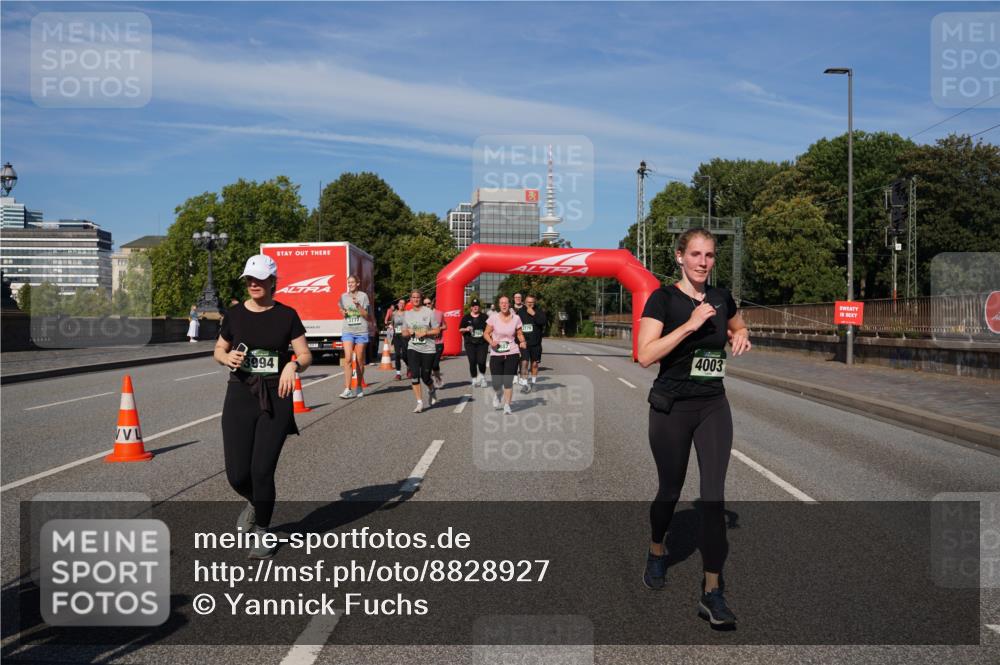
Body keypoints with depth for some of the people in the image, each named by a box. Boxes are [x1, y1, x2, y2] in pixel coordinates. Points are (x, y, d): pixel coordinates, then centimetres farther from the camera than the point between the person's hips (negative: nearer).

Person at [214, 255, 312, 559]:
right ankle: (254, 502, 36)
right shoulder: (235, 314, 4)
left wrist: (293, 365, -22)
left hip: (275, 398, -2)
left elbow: (305, 355, -1)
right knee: (237, 474, 0)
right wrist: (227, 357, -9)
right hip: (240, 396, 2)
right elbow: (218, 350, 14)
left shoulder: (287, 315, -1)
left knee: (262, 470, -5)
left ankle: (262, 532, 16)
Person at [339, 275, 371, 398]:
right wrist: (343, 313, -1)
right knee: (348, 359, -12)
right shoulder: (343, 296, 9)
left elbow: (367, 316, -4)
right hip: (348, 331, 2)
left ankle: (359, 388, 20)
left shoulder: (363, 296, -1)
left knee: (359, 361, 6)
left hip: (361, 331, -2)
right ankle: (347, 389, -15)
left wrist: (358, 305, -17)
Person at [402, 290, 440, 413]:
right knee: (414, 375, -12)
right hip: (413, 348, 3)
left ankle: (432, 391, 37)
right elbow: (404, 333, 17)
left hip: (428, 349, -3)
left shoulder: (428, 312, -2)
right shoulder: (407, 314, 10)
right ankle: (419, 402, -5)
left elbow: (436, 330, -2)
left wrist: (425, 333, -16)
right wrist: (409, 332, -5)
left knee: (425, 377, 3)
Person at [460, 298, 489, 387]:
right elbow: (460, 329, 9)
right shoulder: (466, 318, 8)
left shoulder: (484, 317, 8)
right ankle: (474, 379, 12)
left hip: (482, 343, -1)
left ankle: (482, 376, 18)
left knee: (481, 361, -10)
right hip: (470, 343, 1)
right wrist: (466, 329, -10)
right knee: (472, 361, -4)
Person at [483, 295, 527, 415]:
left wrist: (522, 342, -9)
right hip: (496, 354, 0)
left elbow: (520, 334, 11)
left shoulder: (516, 318, 1)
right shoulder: (493, 318, -3)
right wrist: (491, 341, -16)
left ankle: (507, 405, 10)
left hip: (512, 353, 0)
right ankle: (496, 395, 35)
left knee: (508, 381, -5)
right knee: (497, 382, -1)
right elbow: (486, 333, 3)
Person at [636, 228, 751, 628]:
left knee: (714, 495, -5)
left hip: (714, 407, 4)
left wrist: (741, 338, 4)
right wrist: (690, 324, -24)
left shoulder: (721, 298, 6)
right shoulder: (664, 298, -10)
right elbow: (645, 356, -20)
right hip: (672, 408, -3)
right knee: (670, 490, 11)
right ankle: (656, 552, 41)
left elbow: (738, 327, 27)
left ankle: (712, 591, 0)